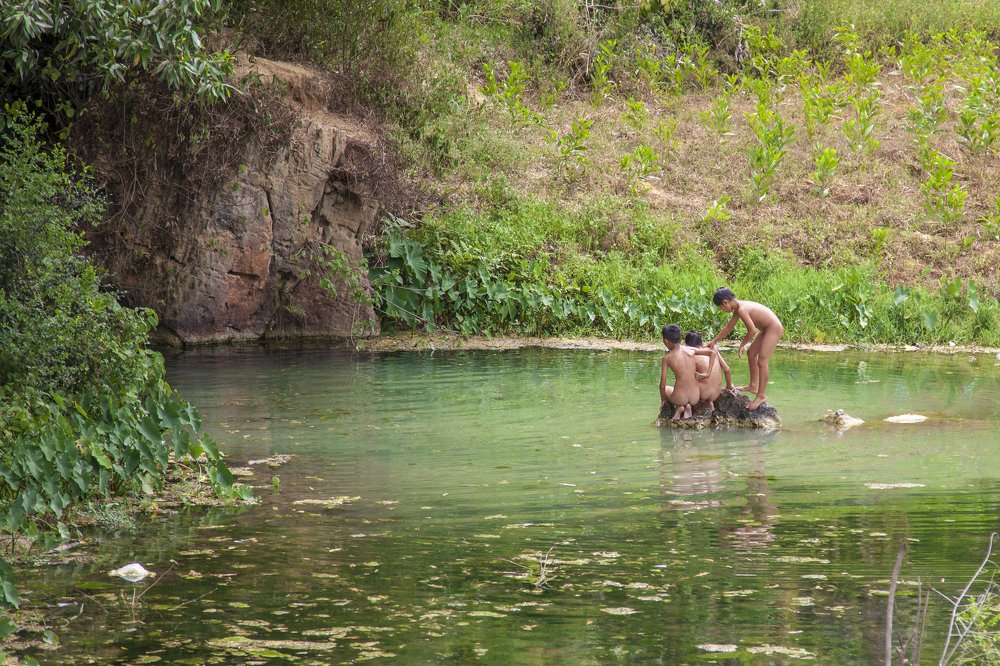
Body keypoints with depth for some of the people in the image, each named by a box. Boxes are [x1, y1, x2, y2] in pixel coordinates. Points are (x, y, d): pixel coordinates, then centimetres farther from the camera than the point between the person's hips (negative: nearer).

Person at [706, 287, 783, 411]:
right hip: (766, 329, 11)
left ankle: (761, 395, -8)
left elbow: (752, 330, -23)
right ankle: (753, 386, 31)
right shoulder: (738, 308, 8)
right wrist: (714, 341, 27)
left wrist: (741, 345, -9)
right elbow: (728, 327, 21)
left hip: (774, 329, -11)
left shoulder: (742, 310, -23)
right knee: (751, 353, 20)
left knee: (762, 361, -12)